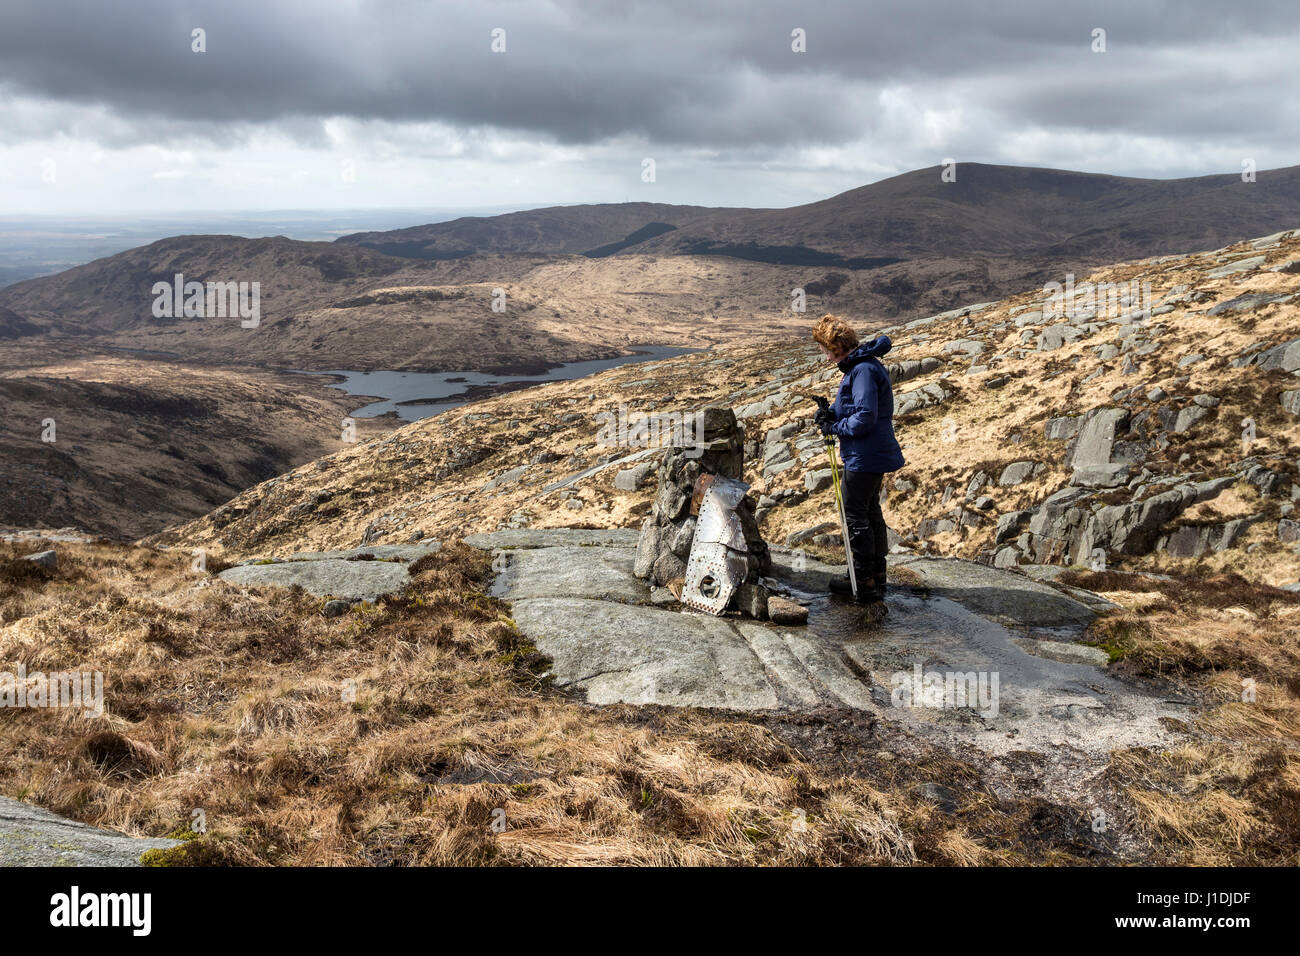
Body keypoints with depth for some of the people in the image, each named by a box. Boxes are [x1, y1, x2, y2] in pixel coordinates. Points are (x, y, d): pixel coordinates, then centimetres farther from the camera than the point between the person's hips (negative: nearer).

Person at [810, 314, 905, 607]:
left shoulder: (863, 370, -22)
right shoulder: (859, 365, 11)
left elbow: (865, 418, -27)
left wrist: (834, 427, -13)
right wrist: (832, 413, 4)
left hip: (865, 457, -11)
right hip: (875, 454, 11)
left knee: (854, 515, -2)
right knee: (870, 512, 18)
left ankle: (865, 583, 6)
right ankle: (876, 577, 29)